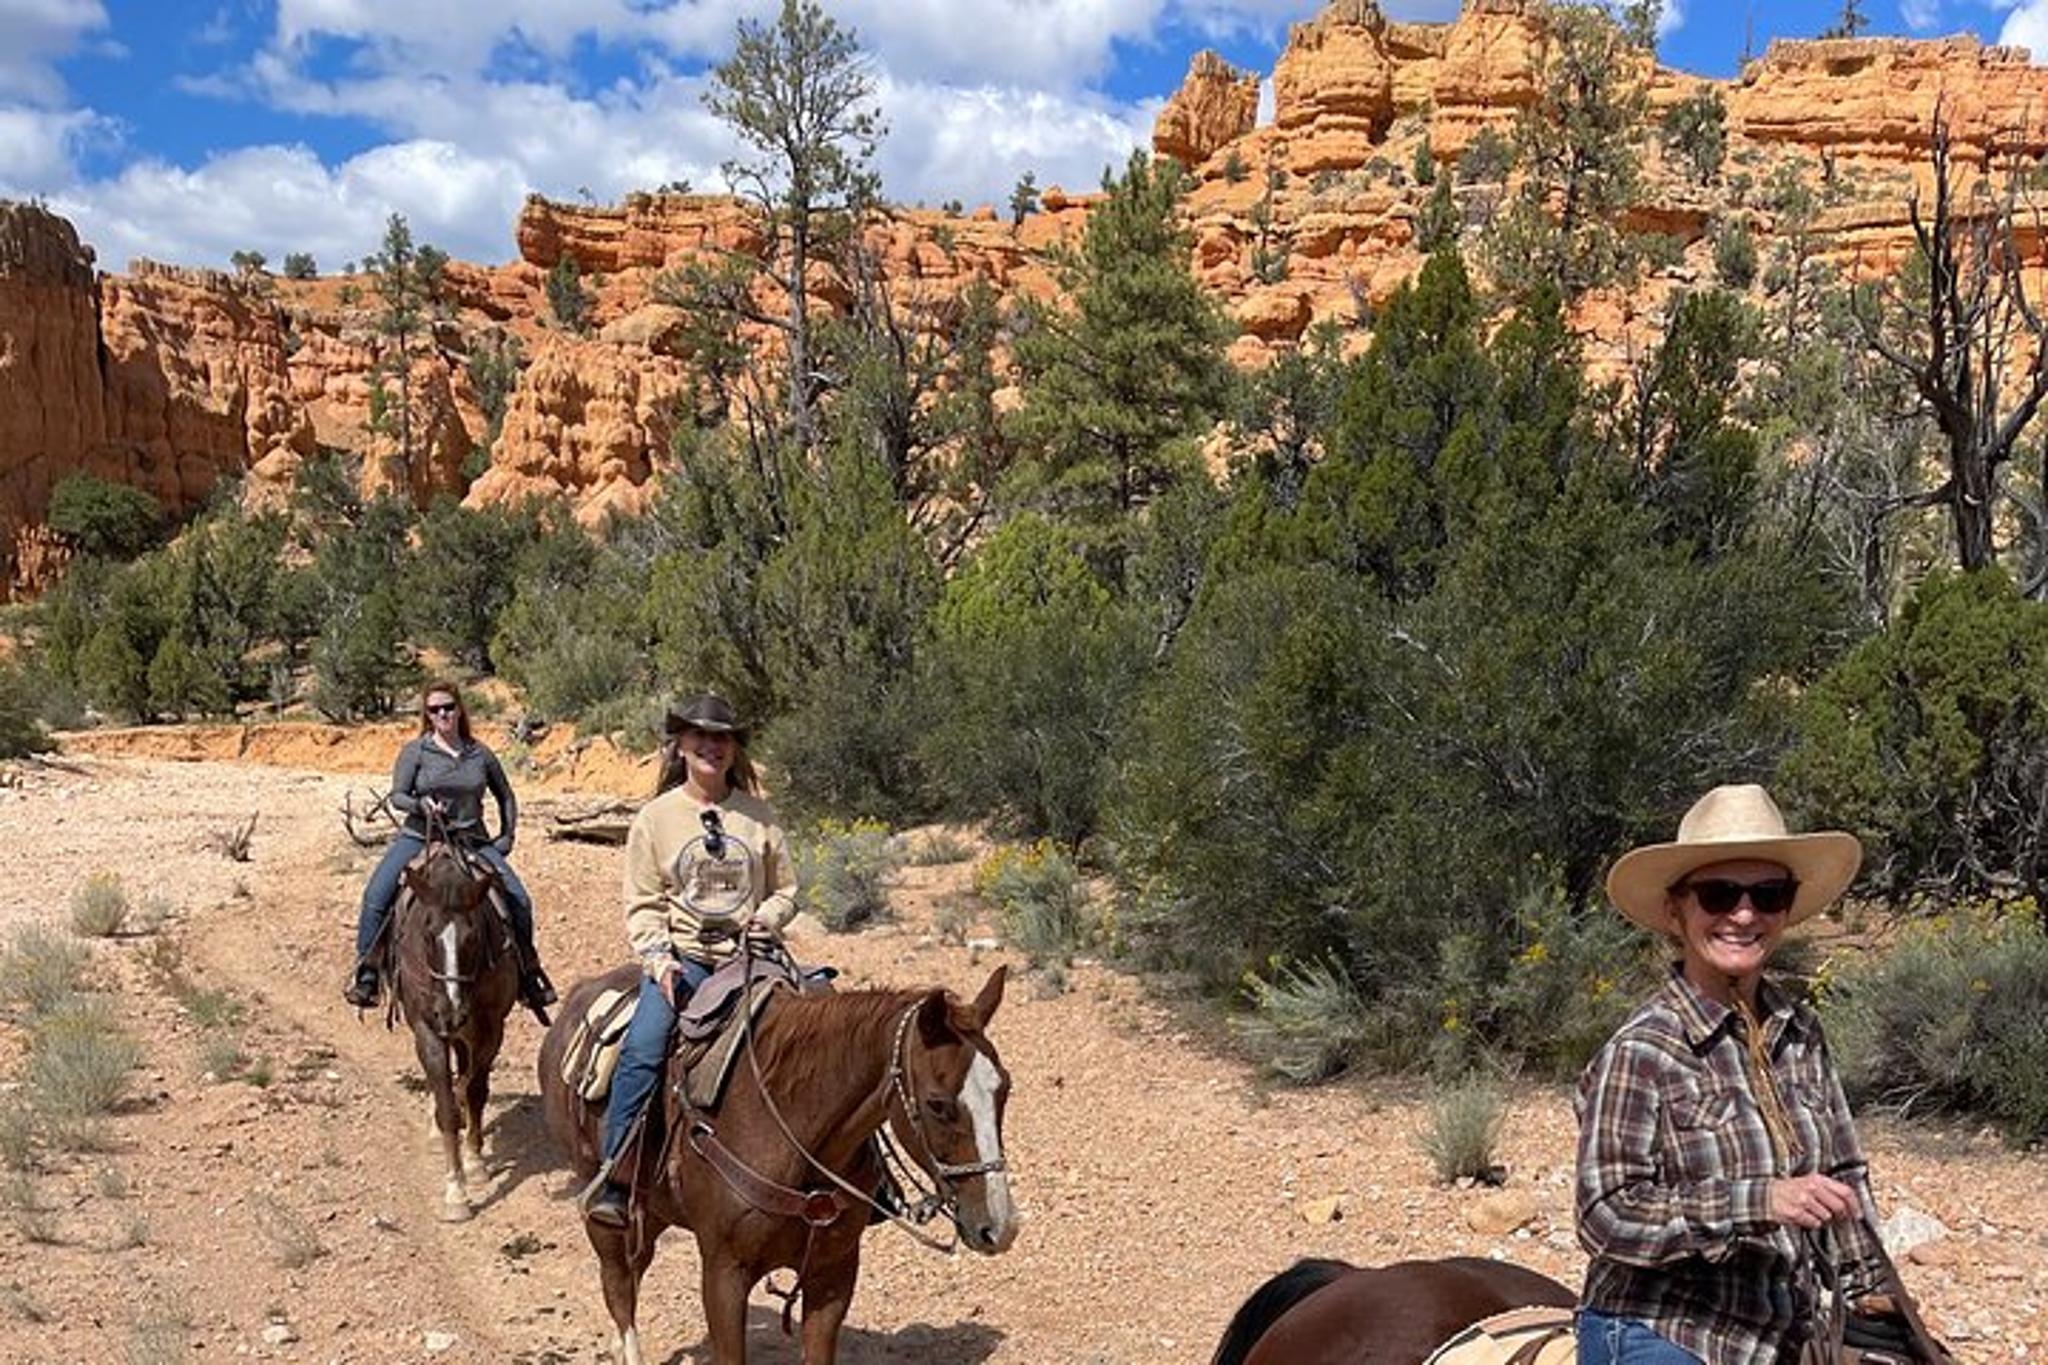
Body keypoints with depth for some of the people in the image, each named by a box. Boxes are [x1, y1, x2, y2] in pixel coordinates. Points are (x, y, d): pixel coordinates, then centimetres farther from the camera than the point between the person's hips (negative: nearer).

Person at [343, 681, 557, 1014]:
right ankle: (366, 973, -10)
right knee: (376, 895, -22)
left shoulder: (480, 753, 7)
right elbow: (396, 796, -5)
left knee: (519, 899, -10)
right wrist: (421, 805, -25)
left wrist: (507, 836, 9)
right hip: (418, 837, -1)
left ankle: (528, 974, 8)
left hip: (472, 841, 1)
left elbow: (505, 796, 18)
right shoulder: (415, 751, 1)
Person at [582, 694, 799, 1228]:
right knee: (643, 1048, -26)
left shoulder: (758, 815, 10)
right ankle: (612, 1178, -16)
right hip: (682, 956, -1)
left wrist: (769, 915, -6)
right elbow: (642, 904, 4)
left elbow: (786, 887, 16)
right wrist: (657, 956, -12)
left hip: (750, 953, 2)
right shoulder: (656, 817, 5)